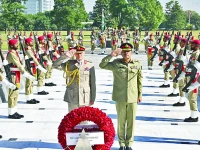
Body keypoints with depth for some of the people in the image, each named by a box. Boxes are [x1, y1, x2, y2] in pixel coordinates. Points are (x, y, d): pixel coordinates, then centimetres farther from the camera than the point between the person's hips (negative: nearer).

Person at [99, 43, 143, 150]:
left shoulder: (137, 64, 2)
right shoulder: (116, 63, -2)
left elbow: (140, 80, 8)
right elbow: (102, 65, -11)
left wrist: (140, 94, 8)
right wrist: (111, 55, -20)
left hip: (133, 97, 1)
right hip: (120, 97, -1)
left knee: (131, 121, 7)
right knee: (121, 121, 6)